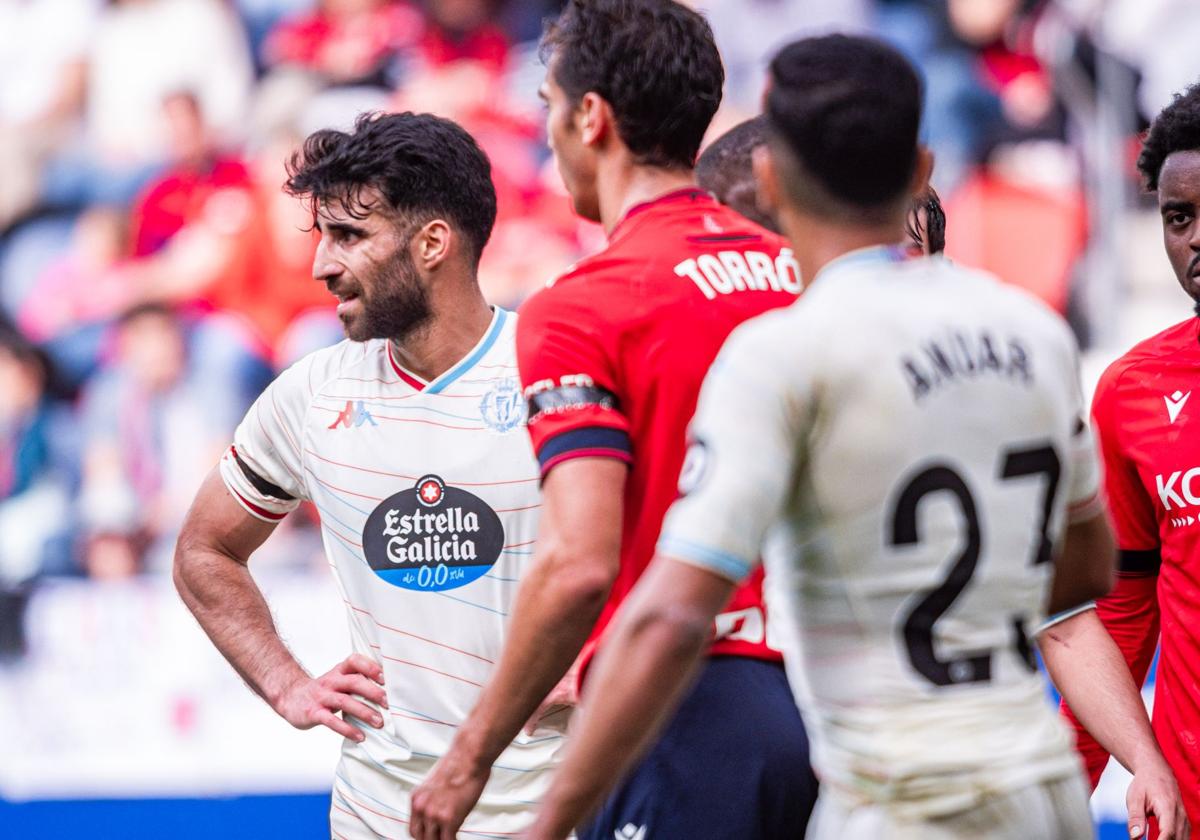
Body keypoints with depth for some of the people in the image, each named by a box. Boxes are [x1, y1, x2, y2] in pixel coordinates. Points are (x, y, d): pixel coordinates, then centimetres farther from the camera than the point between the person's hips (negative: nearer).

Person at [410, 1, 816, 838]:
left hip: (677, 710, -7)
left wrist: (470, 758, -11)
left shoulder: (581, 307, -9)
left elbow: (579, 565, -19)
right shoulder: (796, 272, 11)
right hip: (809, 700, 7)